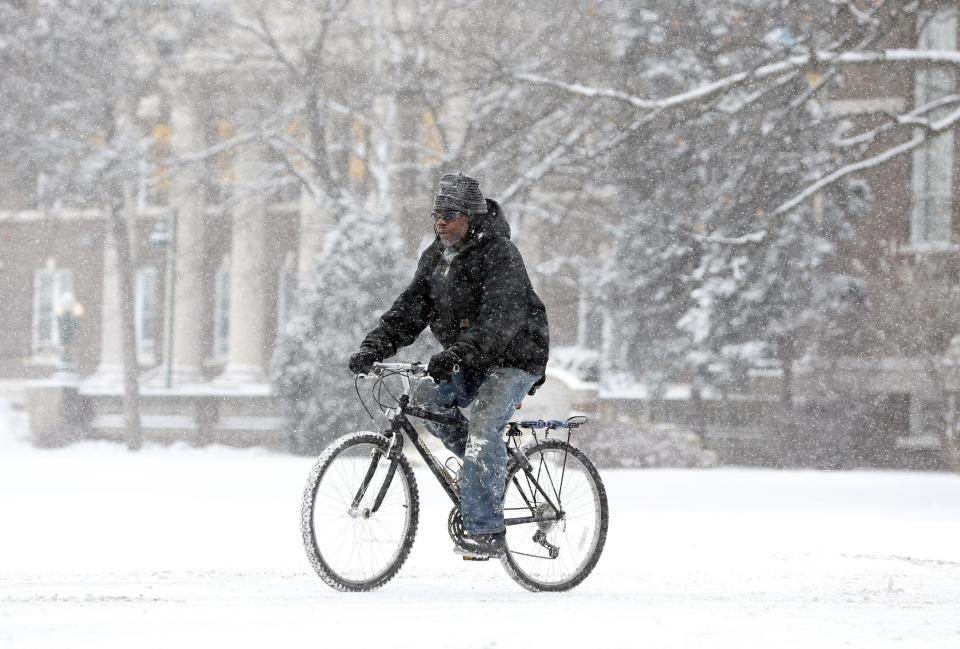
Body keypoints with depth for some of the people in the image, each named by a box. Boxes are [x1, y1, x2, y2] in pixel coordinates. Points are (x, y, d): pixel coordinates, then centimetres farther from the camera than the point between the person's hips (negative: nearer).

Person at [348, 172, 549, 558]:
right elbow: (411, 308, 0)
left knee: (482, 427, -24)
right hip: (472, 363, 8)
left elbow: (501, 318, -32)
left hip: (515, 357, -8)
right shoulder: (435, 257, 6)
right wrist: (374, 347, -16)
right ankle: (489, 467, 6)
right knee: (425, 398, -14)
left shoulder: (500, 255, -19)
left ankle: (486, 533, -24)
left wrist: (456, 354, -45)